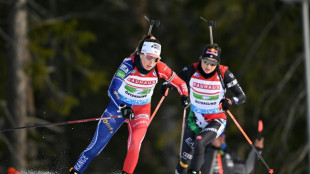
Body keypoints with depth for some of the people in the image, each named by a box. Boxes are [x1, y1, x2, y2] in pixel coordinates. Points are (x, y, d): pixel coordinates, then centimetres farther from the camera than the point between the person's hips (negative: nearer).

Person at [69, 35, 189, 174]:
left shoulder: (160, 69, -19)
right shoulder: (129, 64, -27)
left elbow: (179, 82, -2)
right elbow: (113, 89, -35)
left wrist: (184, 95, -22)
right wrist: (123, 108, -50)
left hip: (141, 110, 1)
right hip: (119, 105, -1)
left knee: (134, 144, -25)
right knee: (97, 145, 1)